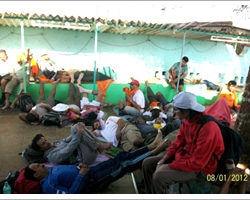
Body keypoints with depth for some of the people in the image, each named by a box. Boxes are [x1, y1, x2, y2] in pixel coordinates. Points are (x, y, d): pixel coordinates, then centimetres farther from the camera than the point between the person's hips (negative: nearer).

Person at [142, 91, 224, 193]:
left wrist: (169, 166, -21)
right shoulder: (187, 119, -7)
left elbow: (197, 163, -28)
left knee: (159, 176, -26)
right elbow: (178, 142, 5)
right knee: (147, 163, 2)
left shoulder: (208, 127, -30)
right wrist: (162, 160, -4)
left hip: (200, 168, -8)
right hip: (185, 154, 8)